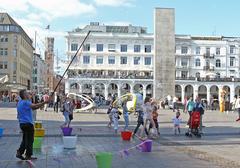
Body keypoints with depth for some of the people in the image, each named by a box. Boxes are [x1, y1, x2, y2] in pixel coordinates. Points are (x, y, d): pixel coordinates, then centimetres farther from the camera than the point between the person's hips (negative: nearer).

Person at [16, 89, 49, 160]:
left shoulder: (20, 102, 14)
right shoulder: (26, 102, -16)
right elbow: (34, 106, -32)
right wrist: (44, 102, -35)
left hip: (22, 123, 9)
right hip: (28, 123, -9)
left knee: (25, 139, 19)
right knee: (29, 140, 0)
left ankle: (19, 153, 16)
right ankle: (28, 156, 6)